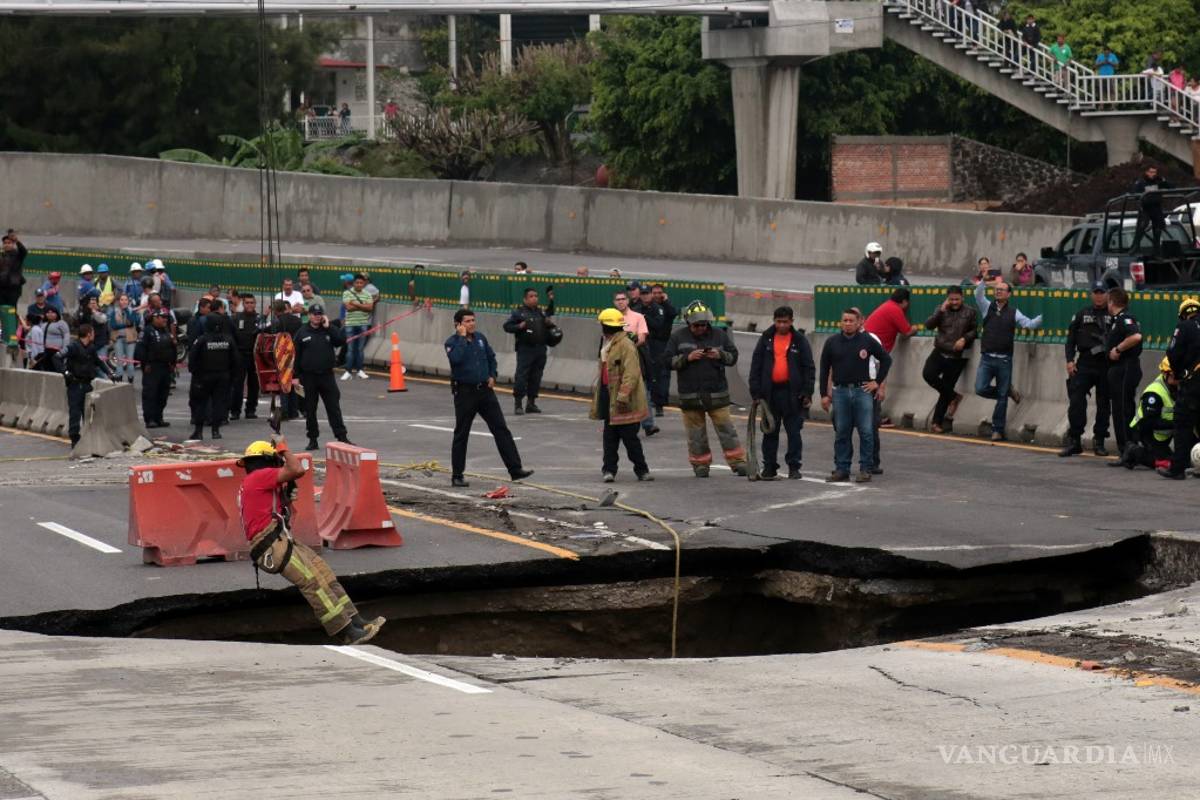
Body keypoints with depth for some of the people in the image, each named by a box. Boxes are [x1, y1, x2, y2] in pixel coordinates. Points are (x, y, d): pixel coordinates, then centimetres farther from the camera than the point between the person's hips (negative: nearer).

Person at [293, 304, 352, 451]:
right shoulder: (301, 333, 1)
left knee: (334, 407, -1)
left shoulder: (329, 330, 6)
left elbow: (342, 340, -11)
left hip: (327, 375, 0)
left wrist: (328, 327, -12)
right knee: (310, 410, 5)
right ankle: (313, 439, 12)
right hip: (308, 377, 0)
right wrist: (296, 376, -5)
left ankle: (341, 437, 1)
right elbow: (296, 356, 0)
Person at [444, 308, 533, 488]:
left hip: (485, 390, 4)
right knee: (461, 434, 3)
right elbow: (456, 358, -30)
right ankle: (457, 476, 12)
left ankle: (515, 469, 0)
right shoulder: (452, 342, -8)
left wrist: (492, 375, 8)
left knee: (501, 429, 0)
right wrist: (462, 337, -21)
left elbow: (491, 357, 22)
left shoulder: (480, 338, 7)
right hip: (465, 392, -4)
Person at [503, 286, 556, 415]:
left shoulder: (541, 312, 15)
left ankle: (531, 403, 17)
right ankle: (518, 404, -5)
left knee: (536, 378, 8)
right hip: (525, 349, -6)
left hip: (540, 350, 6)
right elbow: (507, 326, -2)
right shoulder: (518, 312, -1)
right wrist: (519, 327, -18)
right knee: (521, 377, -9)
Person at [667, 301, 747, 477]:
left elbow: (733, 357, 8)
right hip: (689, 395, 0)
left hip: (717, 394, 0)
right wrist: (687, 358, -16)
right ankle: (700, 463, 16)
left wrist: (720, 355, -13)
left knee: (726, 429, -1)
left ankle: (738, 462, 3)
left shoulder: (719, 336, 5)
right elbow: (668, 361, -1)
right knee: (696, 433, 5)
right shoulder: (678, 337, 2)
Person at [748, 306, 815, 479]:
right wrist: (756, 392, -2)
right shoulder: (766, 339, 6)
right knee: (770, 432, 7)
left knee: (794, 431, 2)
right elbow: (755, 366, 6)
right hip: (770, 392, 2)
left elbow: (809, 367, 1)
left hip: (792, 392, -2)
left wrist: (807, 393, -6)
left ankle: (794, 466, 8)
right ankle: (769, 467, 12)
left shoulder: (799, 340, 2)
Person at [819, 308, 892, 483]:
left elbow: (886, 360, 10)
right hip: (840, 392, 2)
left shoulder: (868, 341, 1)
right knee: (841, 432, 6)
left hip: (862, 391, -2)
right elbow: (824, 369, 9)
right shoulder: (832, 342, 5)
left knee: (866, 432, -3)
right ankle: (842, 469, 12)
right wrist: (824, 394, 4)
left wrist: (878, 382, 5)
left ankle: (865, 469, 3)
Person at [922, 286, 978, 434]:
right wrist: (941, 311, -15)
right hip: (939, 353, 2)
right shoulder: (942, 310, 6)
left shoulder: (969, 312, 1)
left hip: (957, 357, -2)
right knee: (928, 374, -22)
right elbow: (928, 325, -4)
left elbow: (975, 330, 6)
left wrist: (965, 339, -13)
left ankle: (937, 421, 12)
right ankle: (954, 397, 1)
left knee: (946, 390, 1)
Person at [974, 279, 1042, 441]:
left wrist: (1044, 316, -15)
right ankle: (1009, 391, 16)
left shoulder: (1013, 312, 5)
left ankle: (998, 430, 11)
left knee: (1002, 397, 2)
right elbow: (978, 294, -7)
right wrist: (984, 280, -20)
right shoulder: (987, 307, 8)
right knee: (981, 389, -11)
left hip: (1004, 360, -1)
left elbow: (1029, 324, -1)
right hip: (987, 358, 1)